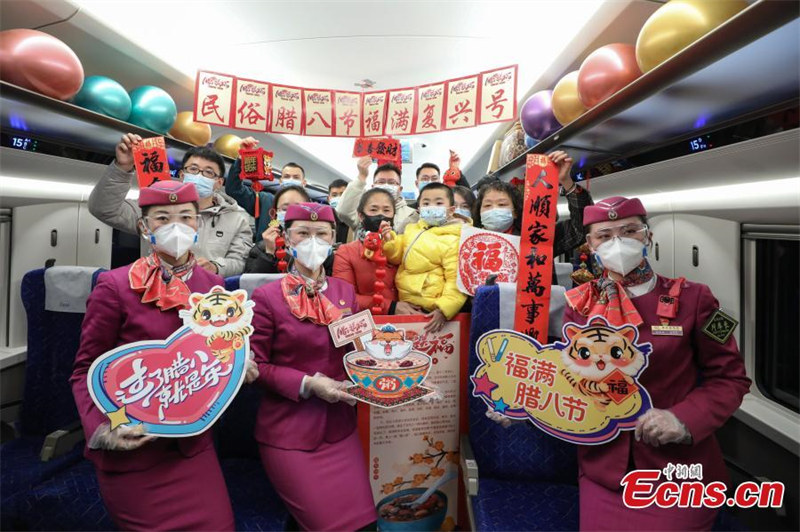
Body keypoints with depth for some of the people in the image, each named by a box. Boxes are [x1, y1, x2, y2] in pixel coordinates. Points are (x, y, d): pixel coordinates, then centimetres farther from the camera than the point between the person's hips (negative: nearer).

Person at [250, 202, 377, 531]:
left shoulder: (345, 292, 6)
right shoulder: (266, 297, -10)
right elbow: (255, 366, -9)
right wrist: (308, 384, -18)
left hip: (341, 427, 5)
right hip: (289, 432, -5)